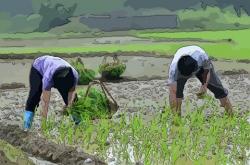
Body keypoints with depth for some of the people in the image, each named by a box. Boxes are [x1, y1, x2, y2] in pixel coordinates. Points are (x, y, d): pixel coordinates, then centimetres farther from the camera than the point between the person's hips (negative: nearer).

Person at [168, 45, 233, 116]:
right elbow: (172, 92, -42)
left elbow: (207, 71, -20)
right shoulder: (174, 67, -44)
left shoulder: (202, 57, -44)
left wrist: (204, 85, -33)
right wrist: (173, 110, -45)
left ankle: (230, 113, 19)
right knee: (177, 90, -24)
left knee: (217, 86, 0)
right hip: (180, 69, -1)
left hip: (201, 66, 1)